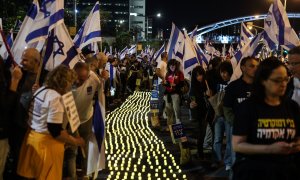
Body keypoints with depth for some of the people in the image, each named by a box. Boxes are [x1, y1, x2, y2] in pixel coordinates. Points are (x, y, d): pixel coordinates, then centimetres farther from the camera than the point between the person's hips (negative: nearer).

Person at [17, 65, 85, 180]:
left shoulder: (41, 90, 7)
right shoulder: (56, 98, -21)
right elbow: (55, 131, -24)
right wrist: (75, 141, -13)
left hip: (32, 136, 9)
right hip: (47, 142, -9)